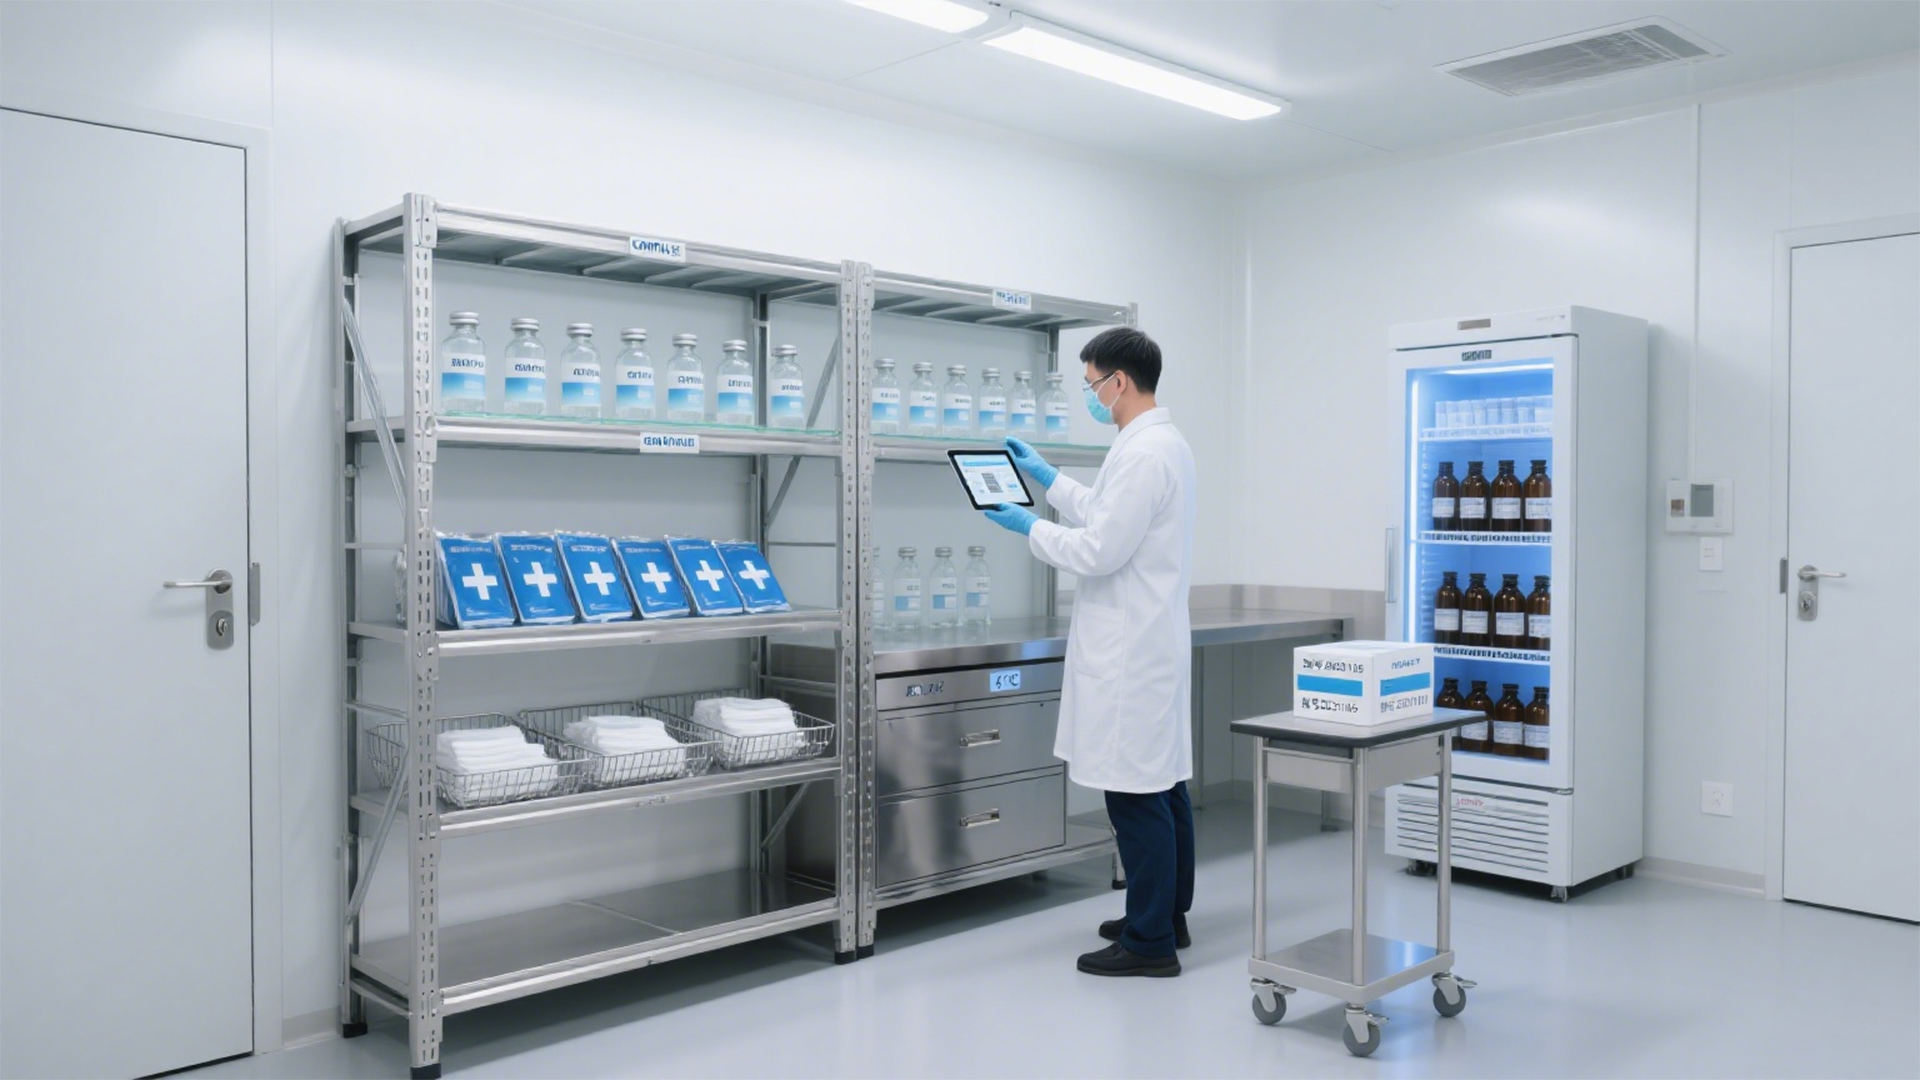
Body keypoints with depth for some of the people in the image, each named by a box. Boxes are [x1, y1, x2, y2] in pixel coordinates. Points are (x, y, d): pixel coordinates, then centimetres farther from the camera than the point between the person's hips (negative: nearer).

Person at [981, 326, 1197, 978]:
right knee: (1164, 784, 16)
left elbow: (1099, 551, -20)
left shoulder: (1143, 454, -19)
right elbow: (1106, 516, 25)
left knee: (1138, 794, -4)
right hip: (1153, 642, 11)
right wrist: (1046, 477, 26)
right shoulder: (1163, 443, 14)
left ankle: (1151, 943, 5)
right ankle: (1166, 917, 28)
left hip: (1132, 651, -11)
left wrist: (1028, 527, -7)